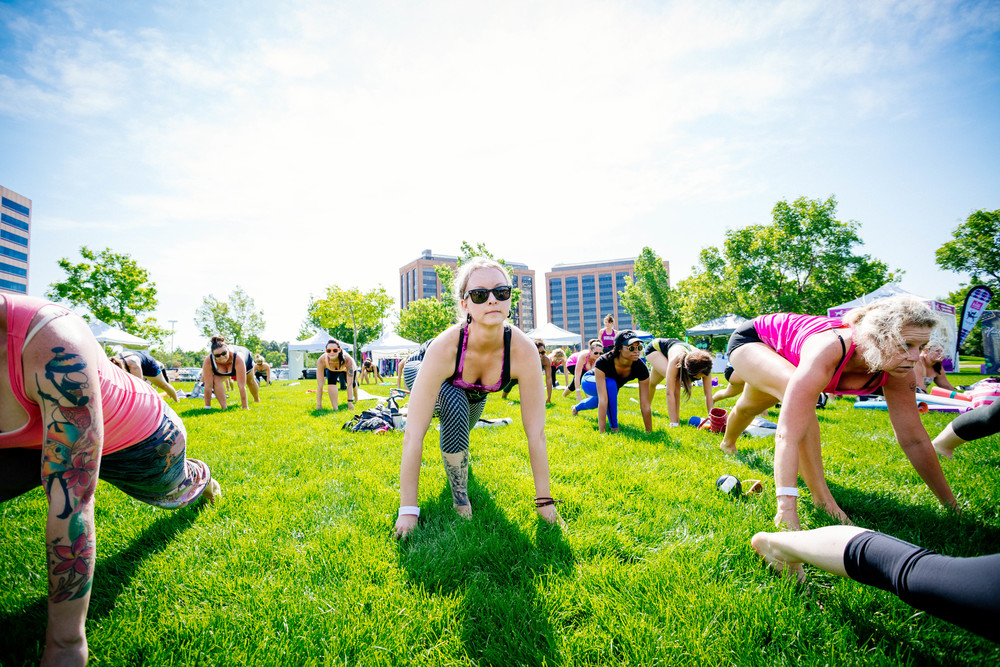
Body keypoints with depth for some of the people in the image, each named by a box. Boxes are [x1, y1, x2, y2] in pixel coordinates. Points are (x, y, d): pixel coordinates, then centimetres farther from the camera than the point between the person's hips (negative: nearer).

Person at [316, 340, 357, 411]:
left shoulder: (347, 359, -45)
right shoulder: (321, 360, -41)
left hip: (347, 368, 0)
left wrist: (350, 402, -42)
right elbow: (319, 384, -37)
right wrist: (319, 404, -37)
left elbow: (349, 384, -41)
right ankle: (335, 408, -22)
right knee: (331, 382, -27)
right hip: (332, 370, 0)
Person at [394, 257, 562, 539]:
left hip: (475, 390, 3)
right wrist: (408, 510, -39)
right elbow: (413, 436, -42)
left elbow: (536, 433, -32)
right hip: (421, 370, -3)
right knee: (455, 406, -35)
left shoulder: (524, 350, -39)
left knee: (458, 430, 27)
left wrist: (544, 501, -27)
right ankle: (459, 497, -12)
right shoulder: (444, 348, -45)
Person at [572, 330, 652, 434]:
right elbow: (603, 399, -49)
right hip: (589, 382, -4)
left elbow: (645, 405, -32)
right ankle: (614, 428, -21)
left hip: (612, 388, 4)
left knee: (593, 404, 33)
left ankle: (576, 407, 70)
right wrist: (601, 432, -51)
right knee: (610, 384, -38)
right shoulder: (603, 362, -44)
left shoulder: (641, 368, -35)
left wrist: (649, 432, -32)